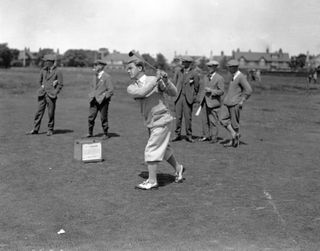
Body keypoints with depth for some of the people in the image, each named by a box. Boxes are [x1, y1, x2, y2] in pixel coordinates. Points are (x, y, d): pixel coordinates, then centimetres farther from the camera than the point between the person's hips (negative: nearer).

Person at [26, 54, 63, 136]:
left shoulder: (57, 72, -4)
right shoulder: (43, 71, 10)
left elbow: (60, 84, -2)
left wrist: (54, 93, -8)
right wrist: (42, 88, 13)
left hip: (51, 95, -4)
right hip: (42, 94, 4)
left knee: (51, 113, 0)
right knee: (39, 111, 3)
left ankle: (50, 130, 12)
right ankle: (35, 129, 8)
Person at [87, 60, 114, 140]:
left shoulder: (107, 77, -7)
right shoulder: (95, 77, 14)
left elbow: (111, 91, -10)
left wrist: (102, 97, -15)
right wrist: (91, 95, 10)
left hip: (103, 101, -6)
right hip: (94, 101, 6)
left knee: (103, 118, 1)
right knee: (91, 117, 2)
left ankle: (105, 134, 14)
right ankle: (90, 133, 14)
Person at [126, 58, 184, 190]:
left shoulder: (157, 80, -7)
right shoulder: (131, 88, 1)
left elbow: (173, 93, -13)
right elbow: (142, 93, -20)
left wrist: (165, 80, -29)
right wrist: (156, 79, -21)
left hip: (161, 120, -6)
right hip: (150, 122, 6)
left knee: (151, 150, -9)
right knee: (163, 149, 19)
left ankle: (152, 181, -1)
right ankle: (178, 168, 40)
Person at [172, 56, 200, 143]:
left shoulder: (194, 73, -4)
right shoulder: (180, 72, 10)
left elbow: (196, 87, 2)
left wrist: (194, 98, 6)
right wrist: (176, 94, 13)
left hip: (188, 98, -4)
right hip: (178, 97, 4)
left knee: (188, 117, -2)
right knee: (178, 116, 3)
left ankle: (189, 136, 7)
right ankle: (177, 135, 10)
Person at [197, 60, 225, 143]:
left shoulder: (219, 78, -5)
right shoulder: (206, 77, 15)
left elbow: (221, 91, -9)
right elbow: (202, 88, 22)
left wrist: (211, 91, -18)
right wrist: (200, 99, 13)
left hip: (213, 102, -6)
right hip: (204, 102, 6)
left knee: (213, 120, -3)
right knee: (205, 120, 7)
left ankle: (214, 137, 5)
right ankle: (206, 136, 16)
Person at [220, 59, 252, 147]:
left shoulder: (241, 77, -13)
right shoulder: (234, 76, 15)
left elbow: (249, 90, -19)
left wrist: (242, 101, -18)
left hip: (235, 104, -8)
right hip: (228, 103, 8)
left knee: (234, 123, 0)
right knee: (223, 119, -2)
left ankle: (236, 141, 12)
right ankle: (234, 135, 2)